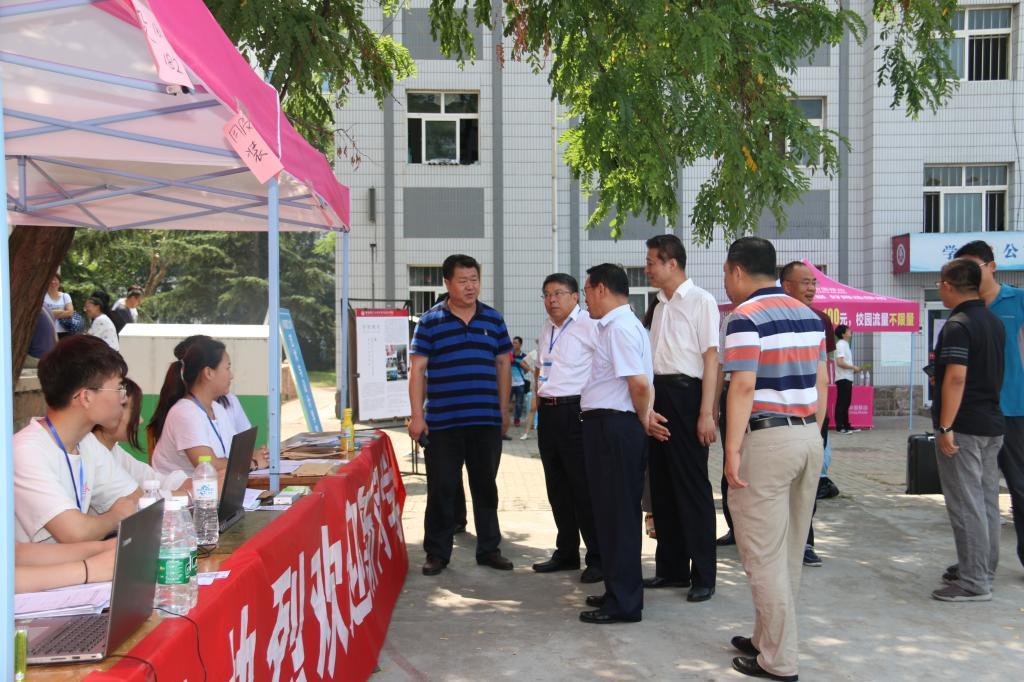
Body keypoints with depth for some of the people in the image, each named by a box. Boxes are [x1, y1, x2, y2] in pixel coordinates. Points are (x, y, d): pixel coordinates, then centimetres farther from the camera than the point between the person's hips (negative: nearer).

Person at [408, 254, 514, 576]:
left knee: (486, 486, 12)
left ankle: (489, 549, 24)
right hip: (442, 421, -2)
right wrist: (417, 415, -7)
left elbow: (503, 364, 13)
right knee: (441, 489, 4)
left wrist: (504, 410, 9)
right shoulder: (430, 321, 0)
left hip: (486, 420, 3)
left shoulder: (493, 319, 8)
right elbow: (418, 369, -2)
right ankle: (437, 553, 16)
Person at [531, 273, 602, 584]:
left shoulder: (589, 325, -9)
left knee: (585, 489, -4)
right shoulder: (546, 328, 17)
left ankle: (597, 558, 6)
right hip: (548, 413, 8)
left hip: (577, 412, -8)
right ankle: (566, 552, 26)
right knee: (557, 488, 14)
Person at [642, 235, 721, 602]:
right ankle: (671, 568, 24)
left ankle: (703, 575, 9)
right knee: (662, 484, 13)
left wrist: (706, 413, -19)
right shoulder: (661, 305, 16)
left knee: (692, 487, -2)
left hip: (685, 394, -8)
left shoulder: (700, 302, -9)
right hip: (658, 395, 8)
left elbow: (711, 358, -13)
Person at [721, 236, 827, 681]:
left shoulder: (745, 318, -10)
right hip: (808, 434, 8)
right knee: (789, 551, 16)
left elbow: (743, 388, -17)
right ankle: (769, 639, 29)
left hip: (766, 437, -8)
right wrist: (813, 432, 19)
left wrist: (732, 451, -16)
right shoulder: (809, 315, 12)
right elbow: (821, 382, 13)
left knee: (764, 554, 1)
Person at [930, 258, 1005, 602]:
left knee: (966, 505, -4)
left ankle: (974, 582, -1)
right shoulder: (995, 322, 13)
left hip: (964, 427, -9)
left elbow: (956, 378, -22)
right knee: (987, 501, 14)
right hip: (992, 424, 9)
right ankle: (984, 572, 23)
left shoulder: (957, 325, -16)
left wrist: (945, 427, -21)